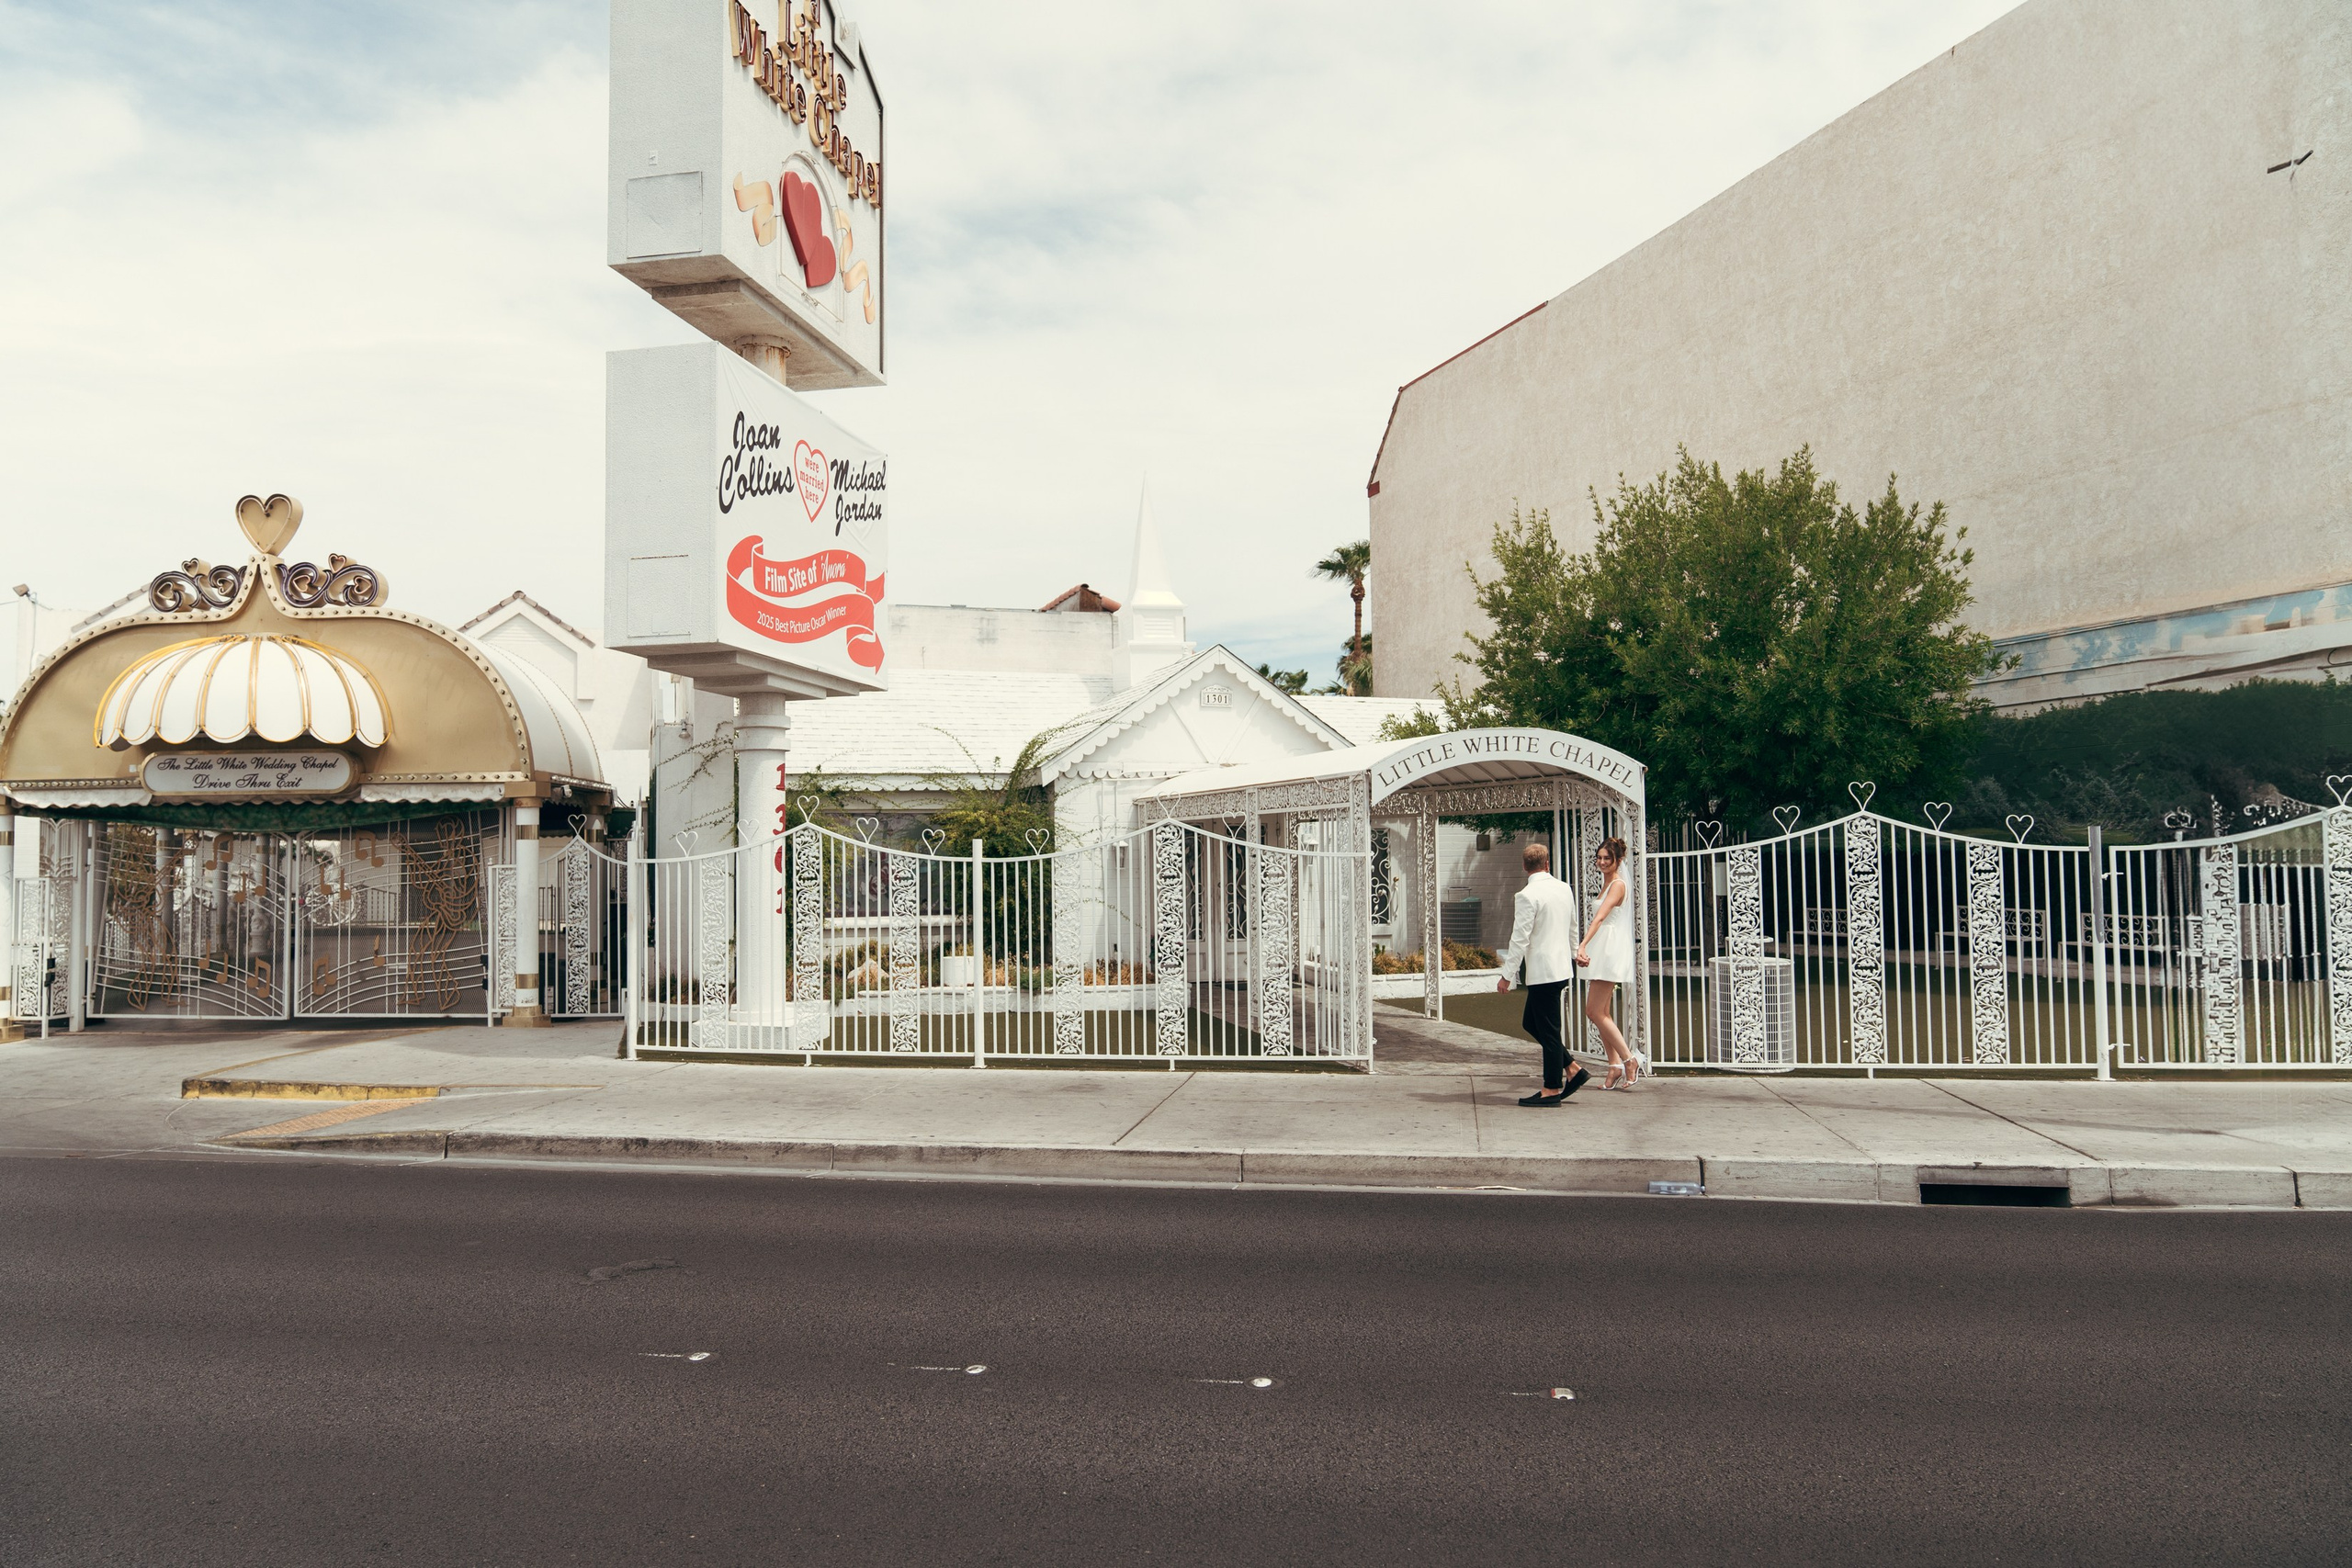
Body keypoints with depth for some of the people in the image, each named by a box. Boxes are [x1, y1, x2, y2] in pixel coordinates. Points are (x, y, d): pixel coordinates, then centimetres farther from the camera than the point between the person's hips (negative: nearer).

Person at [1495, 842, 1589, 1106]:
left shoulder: (1527, 896, -16)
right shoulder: (1564, 889, 8)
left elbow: (1520, 940, -17)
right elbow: (1573, 929, 20)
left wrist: (1507, 975, -11)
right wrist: (1571, 954, 36)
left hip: (1542, 972, -8)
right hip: (1561, 967, 8)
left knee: (1548, 1030, -1)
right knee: (1531, 1022, 18)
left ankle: (1552, 1089, 7)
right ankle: (1573, 1069, 18)